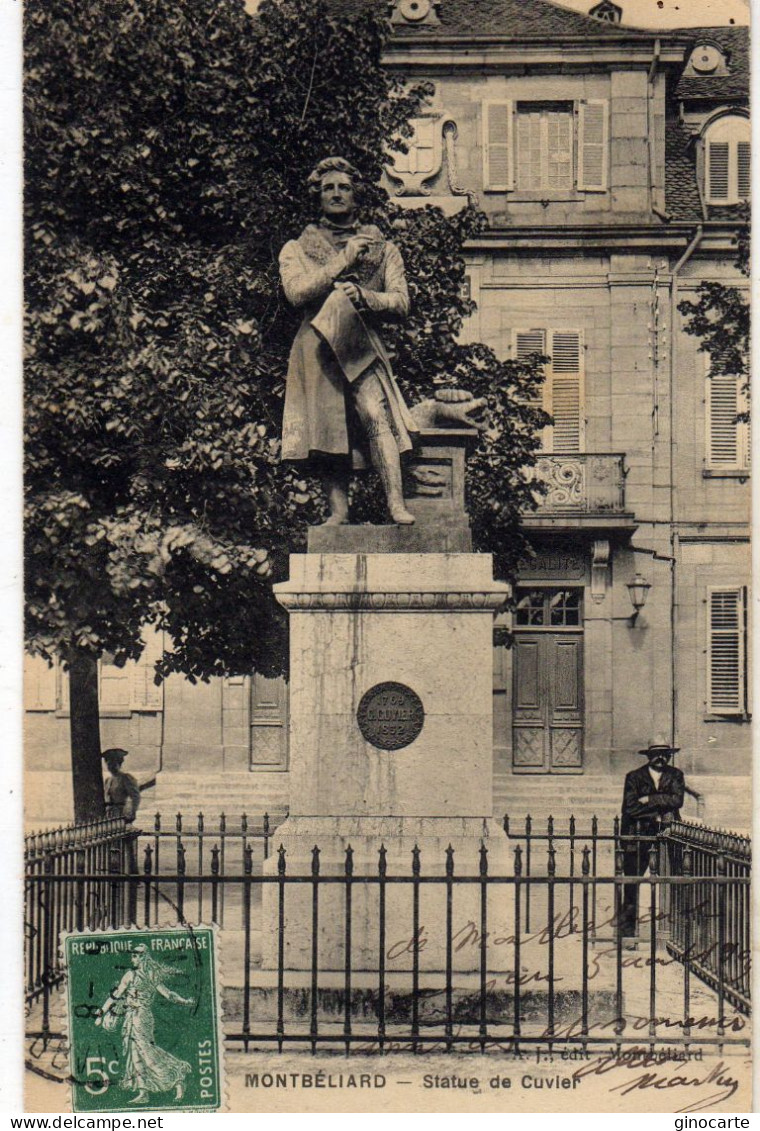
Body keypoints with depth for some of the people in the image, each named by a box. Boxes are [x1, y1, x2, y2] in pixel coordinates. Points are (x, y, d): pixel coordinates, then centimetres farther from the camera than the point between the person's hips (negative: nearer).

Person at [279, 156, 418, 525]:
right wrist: (344, 261, -6)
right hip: (315, 348, 1)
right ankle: (338, 511, 2)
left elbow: (401, 303, 8)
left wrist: (363, 295, -11)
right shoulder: (297, 248, 17)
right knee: (326, 429, -4)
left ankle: (396, 503, -26)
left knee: (376, 413, -22)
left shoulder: (381, 247, 19)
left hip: (362, 345, -1)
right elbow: (297, 292, -3)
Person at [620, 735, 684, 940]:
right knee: (631, 882, -2)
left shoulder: (675, 775, 11)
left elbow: (677, 799, -6)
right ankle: (627, 927, 7)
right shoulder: (634, 777, 4)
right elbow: (630, 808, -7)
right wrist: (660, 810, -10)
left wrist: (648, 799, -10)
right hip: (638, 837, -1)